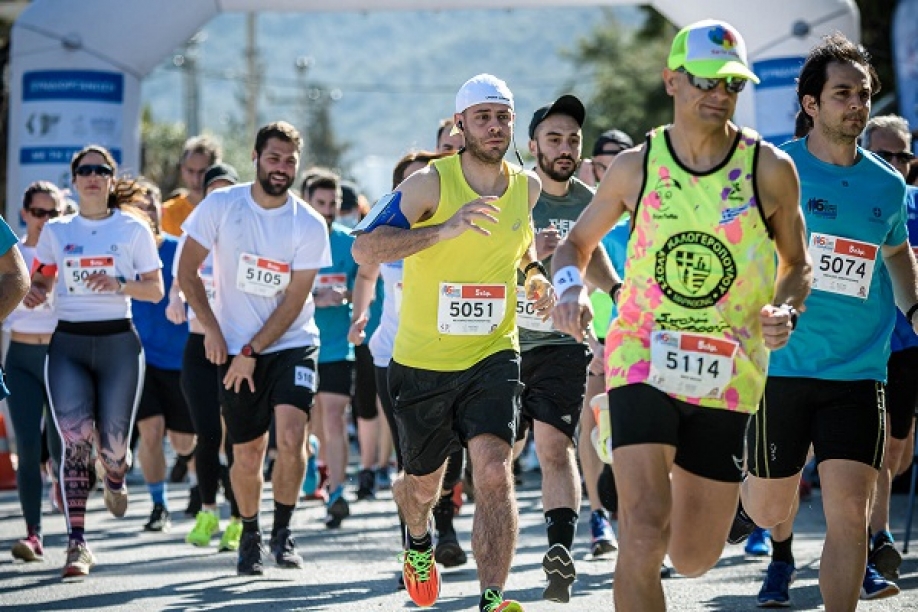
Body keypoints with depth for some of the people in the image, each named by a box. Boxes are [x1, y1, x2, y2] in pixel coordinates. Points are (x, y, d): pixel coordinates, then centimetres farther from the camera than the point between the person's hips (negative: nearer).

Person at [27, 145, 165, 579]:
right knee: (75, 440, -14)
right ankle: (77, 542, -12)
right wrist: (34, 294, -6)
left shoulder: (133, 228, 4)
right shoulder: (56, 231, 10)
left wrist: (119, 285, -15)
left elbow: (155, 290, 4)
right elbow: (40, 283, 17)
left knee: (112, 444, -1)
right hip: (68, 343, 1)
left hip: (118, 342, -1)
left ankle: (114, 478, 39)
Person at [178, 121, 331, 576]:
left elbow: (294, 301, -9)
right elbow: (187, 269, 2)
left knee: (291, 435, -21)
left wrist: (252, 352, -13)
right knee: (247, 456, 4)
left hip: (291, 345, -1)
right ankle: (249, 535, 27)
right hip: (235, 348, 1)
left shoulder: (309, 225, -8)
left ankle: (283, 530, -4)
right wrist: (210, 327, -5)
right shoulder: (221, 206, -6)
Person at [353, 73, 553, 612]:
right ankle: (418, 541, 52)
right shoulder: (430, 183, -13)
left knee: (494, 472, -21)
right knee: (424, 485, 16)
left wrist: (535, 276, 4)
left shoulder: (527, 187, 2)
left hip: (493, 356, 1)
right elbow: (365, 248, -24)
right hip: (422, 363, -1)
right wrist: (445, 229, -34)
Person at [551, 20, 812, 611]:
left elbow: (796, 264, 11)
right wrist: (572, 286, -8)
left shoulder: (770, 170, -1)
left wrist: (785, 312, -10)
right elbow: (577, 241, 14)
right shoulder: (635, 167, 0)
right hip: (643, 359, -1)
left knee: (693, 558, 8)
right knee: (645, 532, -20)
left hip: (728, 375, 1)